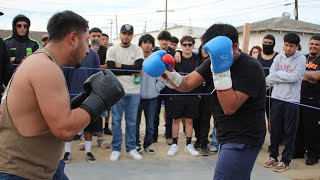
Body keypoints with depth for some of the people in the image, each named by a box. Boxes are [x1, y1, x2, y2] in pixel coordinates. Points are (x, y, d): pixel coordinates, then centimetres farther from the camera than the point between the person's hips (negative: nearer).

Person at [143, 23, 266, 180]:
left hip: (242, 141, -8)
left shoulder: (250, 68, -19)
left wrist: (221, 72, -31)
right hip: (227, 138, 8)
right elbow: (187, 84, -1)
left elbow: (230, 108, -25)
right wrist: (166, 73, -18)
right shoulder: (214, 62, 5)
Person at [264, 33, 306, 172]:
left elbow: (294, 77, -17)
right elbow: (270, 78, -4)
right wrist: (287, 77, -10)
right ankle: (273, 156, 27)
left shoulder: (301, 59, -4)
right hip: (277, 98, 3)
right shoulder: (279, 57, 5)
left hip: (291, 100, -3)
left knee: (289, 132, 5)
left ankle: (285, 160, 16)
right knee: (274, 129, 12)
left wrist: (278, 73, -6)